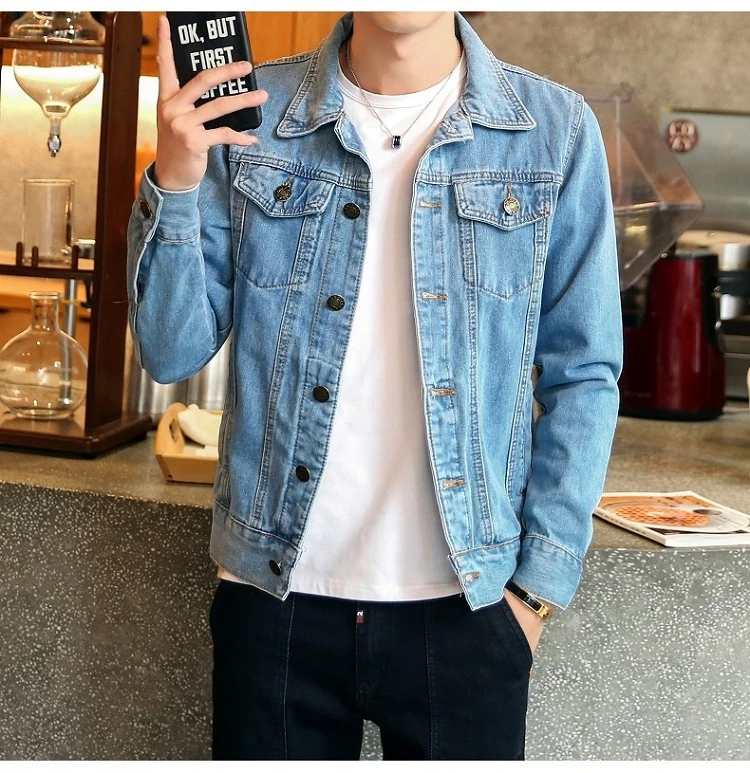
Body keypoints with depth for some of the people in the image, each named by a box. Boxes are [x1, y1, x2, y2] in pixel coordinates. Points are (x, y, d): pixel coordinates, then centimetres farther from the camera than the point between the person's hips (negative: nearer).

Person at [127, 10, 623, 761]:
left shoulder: (555, 129, -3)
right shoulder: (249, 110, -1)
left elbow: (583, 377, 0)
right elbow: (173, 352, -2)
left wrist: (539, 585, -4)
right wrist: (173, 183, -17)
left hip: (464, 606, 0)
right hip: (275, 595, 1)